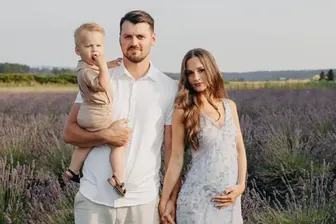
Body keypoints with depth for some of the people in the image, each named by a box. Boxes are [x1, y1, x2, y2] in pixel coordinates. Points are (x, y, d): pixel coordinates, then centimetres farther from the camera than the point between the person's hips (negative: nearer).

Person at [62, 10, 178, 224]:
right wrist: (105, 135, -16)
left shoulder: (170, 88, 0)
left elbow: (172, 148, 2)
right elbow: (69, 132, 1)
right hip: (94, 198, 0)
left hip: (143, 200, 0)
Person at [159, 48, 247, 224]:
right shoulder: (183, 111, -6)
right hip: (198, 198, -4)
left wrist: (240, 186, -3)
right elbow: (176, 159, -4)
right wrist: (164, 201, -3)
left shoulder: (229, 106, 6)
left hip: (229, 199, 4)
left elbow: (240, 150, 9)